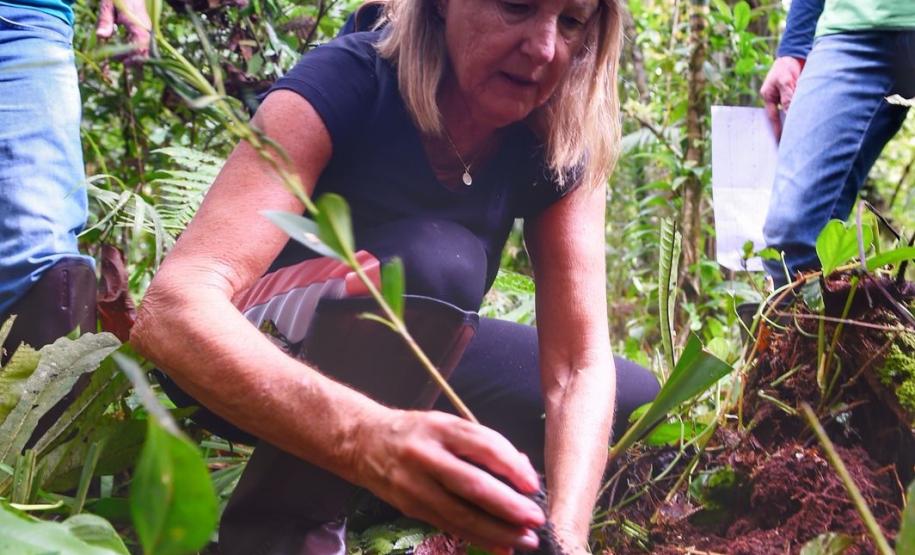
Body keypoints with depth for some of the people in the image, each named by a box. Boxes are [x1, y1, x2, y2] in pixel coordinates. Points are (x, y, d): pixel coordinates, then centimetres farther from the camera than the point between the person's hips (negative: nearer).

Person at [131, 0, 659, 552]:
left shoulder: (562, 141, -14)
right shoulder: (345, 83, -28)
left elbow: (580, 366, -19)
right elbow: (173, 309, -42)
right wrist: (370, 438, -60)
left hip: (408, 356, 6)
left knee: (635, 400, -6)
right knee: (436, 261, -33)